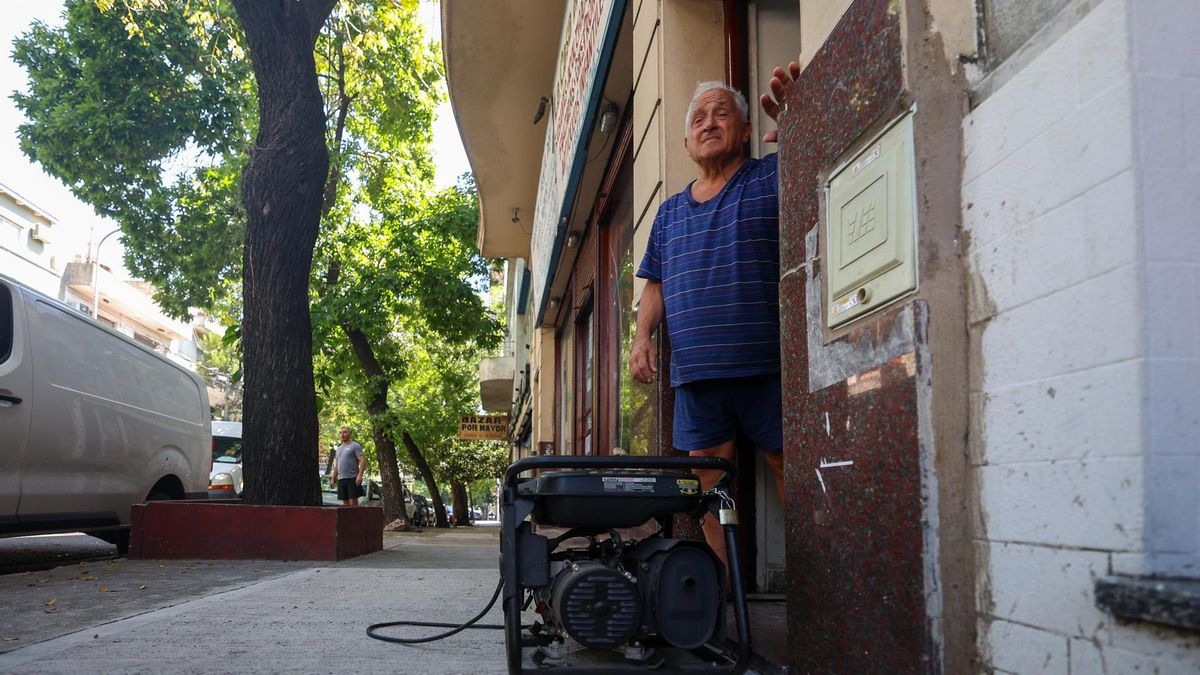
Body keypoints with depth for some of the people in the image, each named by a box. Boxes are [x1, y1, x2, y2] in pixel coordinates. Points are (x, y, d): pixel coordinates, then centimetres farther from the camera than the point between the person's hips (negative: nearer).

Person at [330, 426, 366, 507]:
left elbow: (363, 460, -11)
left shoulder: (355, 446, -2)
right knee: (345, 502, 5)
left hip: (352, 479, -7)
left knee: (353, 501, -11)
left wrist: (360, 475, -21)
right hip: (341, 479, 7)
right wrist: (333, 478, 18)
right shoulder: (339, 449, 21)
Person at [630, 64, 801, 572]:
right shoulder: (670, 212, 20)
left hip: (765, 363, -5)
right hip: (694, 371, 5)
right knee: (709, 476, 7)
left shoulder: (772, 178, 4)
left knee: (789, 467, -1)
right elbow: (656, 284, 21)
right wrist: (642, 337, 6)